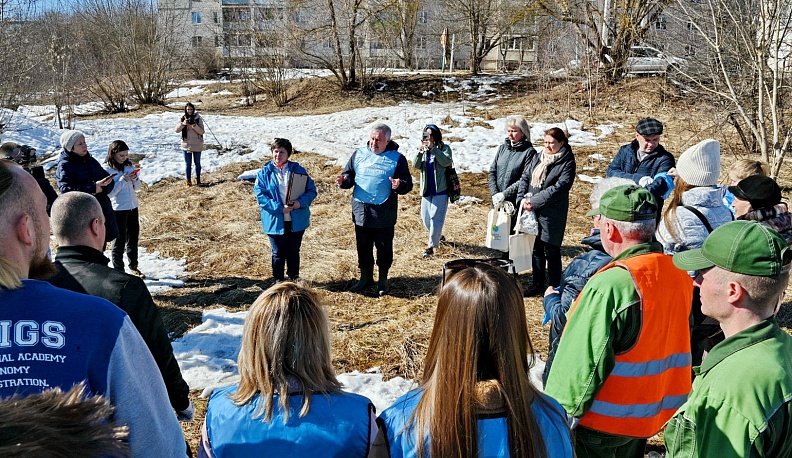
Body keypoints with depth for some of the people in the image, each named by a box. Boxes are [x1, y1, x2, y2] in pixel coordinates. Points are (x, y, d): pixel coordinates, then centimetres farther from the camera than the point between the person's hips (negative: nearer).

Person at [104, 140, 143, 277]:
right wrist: (123, 180, -21)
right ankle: (119, 271, 13)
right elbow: (109, 192, -16)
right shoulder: (107, 169, -11)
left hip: (133, 207, 6)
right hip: (118, 209, -6)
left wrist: (135, 179, -10)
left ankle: (134, 267, 30)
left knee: (133, 239, 16)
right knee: (119, 241, 3)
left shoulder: (129, 165, 5)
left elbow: (137, 187, 10)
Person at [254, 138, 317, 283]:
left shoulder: (298, 170, 1)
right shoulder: (265, 172, -2)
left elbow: (311, 190, 1)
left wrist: (301, 202, -19)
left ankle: (294, 279, 30)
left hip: (296, 221, 1)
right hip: (275, 221, -1)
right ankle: (278, 280, 25)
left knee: (294, 252, 14)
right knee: (278, 253, 9)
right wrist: (279, 208, -20)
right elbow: (260, 195, -9)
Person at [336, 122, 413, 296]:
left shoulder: (396, 158, -3)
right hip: (361, 212, 3)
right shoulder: (359, 154, 6)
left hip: (384, 214, -3)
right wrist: (344, 180, -10)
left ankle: (383, 280, 26)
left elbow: (408, 184, -4)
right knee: (363, 247, 13)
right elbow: (349, 174, 13)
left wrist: (399, 185, -26)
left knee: (384, 248, 9)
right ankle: (365, 278, 30)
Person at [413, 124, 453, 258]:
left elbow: (446, 162, -21)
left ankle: (431, 247, -4)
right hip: (426, 190, 5)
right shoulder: (423, 149, 7)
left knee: (436, 218, -9)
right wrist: (420, 151, -21)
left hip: (440, 190, -5)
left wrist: (433, 148, -26)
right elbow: (416, 165, -5)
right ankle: (438, 236, 37)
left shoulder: (444, 148, -3)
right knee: (425, 217, 13)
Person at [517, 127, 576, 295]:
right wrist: (522, 199, -7)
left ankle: (555, 288, 13)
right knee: (536, 249, 16)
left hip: (552, 215, -6)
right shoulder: (536, 158, 11)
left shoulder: (567, 163, -7)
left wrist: (534, 202, -19)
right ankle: (537, 284, 29)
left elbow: (559, 188, -16)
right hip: (532, 212, 6)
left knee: (552, 252, 2)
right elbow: (524, 178, 10)